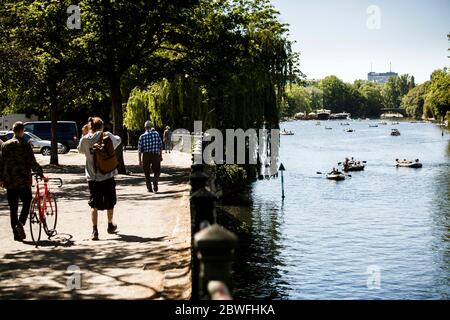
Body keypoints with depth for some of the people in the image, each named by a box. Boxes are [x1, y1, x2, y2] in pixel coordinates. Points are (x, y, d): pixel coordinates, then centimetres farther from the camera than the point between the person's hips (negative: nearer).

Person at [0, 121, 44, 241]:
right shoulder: (25, 145, -7)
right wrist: (41, 174, 0)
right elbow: (32, 163, -10)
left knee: (13, 208, 9)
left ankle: (16, 233, 10)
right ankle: (20, 223, -13)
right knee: (26, 203, 10)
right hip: (23, 181, -4)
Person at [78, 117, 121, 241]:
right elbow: (118, 140, 12)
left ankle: (94, 230, -6)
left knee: (94, 204, 4)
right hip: (108, 176, -1)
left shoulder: (85, 140, -3)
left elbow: (80, 150, 16)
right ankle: (110, 226, 33)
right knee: (110, 202, 17)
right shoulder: (107, 137, -8)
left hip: (92, 177, 1)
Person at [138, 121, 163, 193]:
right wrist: (161, 156, 12)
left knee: (147, 173, 13)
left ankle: (149, 188, 13)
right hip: (155, 155, 0)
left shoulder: (142, 136, -2)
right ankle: (155, 181, -11)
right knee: (157, 171, 14)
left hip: (146, 155, 0)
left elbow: (139, 149, -1)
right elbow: (161, 146, 2)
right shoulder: (156, 134, -1)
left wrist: (140, 160, 6)